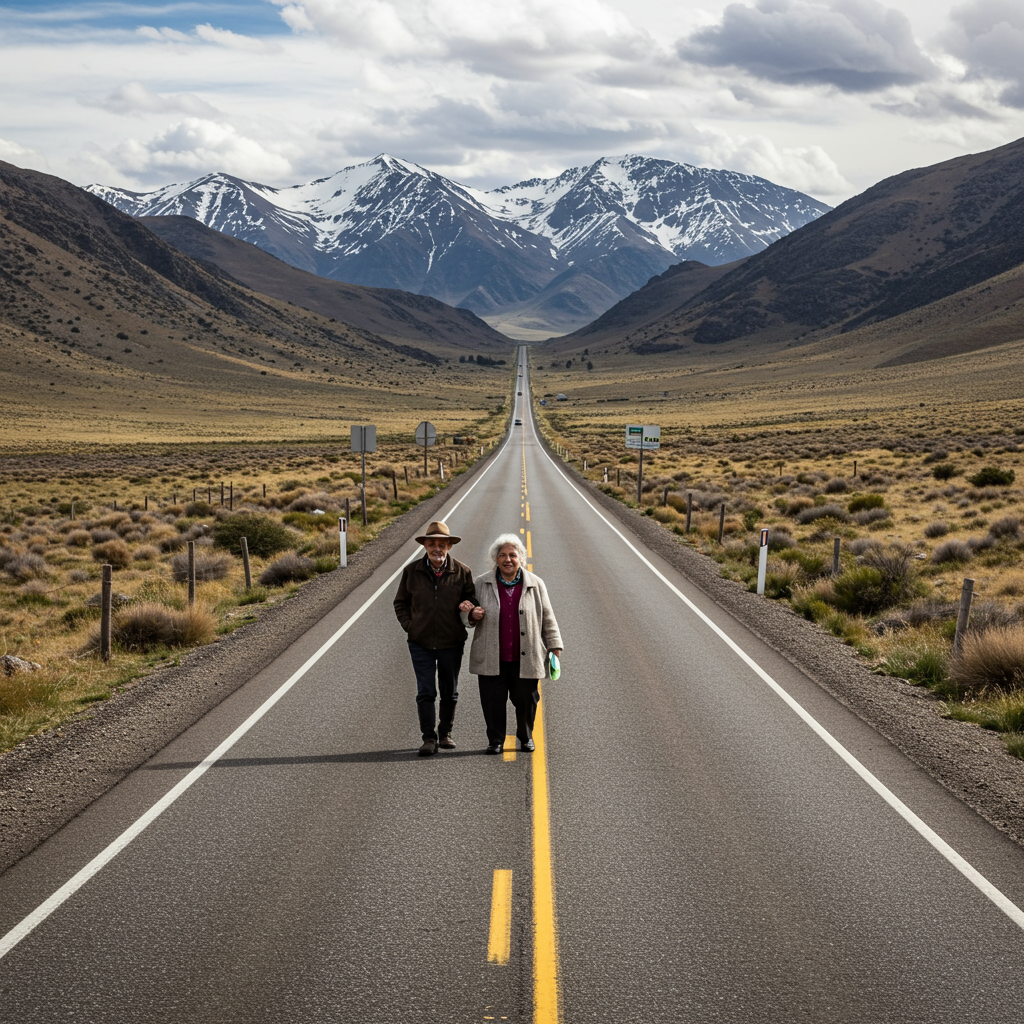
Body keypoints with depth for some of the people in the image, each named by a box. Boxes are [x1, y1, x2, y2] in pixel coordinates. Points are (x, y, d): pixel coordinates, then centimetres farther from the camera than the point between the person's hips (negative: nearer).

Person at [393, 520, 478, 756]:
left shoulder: (462, 572, -3)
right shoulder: (411, 571, -2)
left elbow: (472, 599, 8)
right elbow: (400, 602, 11)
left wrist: (468, 605, -15)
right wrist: (409, 626, -1)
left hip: (452, 643, 1)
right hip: (421, 643, -1)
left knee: (450, 693, 11)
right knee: (425, 693, -5)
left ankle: (445, 733, 27)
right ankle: (429, 738, 1)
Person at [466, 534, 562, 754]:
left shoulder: (535, 584, 6)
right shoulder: (481, 584, 5)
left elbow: (547, 618, 10)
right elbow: (469, 611, 16)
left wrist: (554, 646, 6)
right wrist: (473, 615, -8)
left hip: (525, 658, 0)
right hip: (492, 659, 0)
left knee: (526, 699, 4)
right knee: (493, 700, 0)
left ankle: (526, 737, 25)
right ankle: (495, 740, 16)